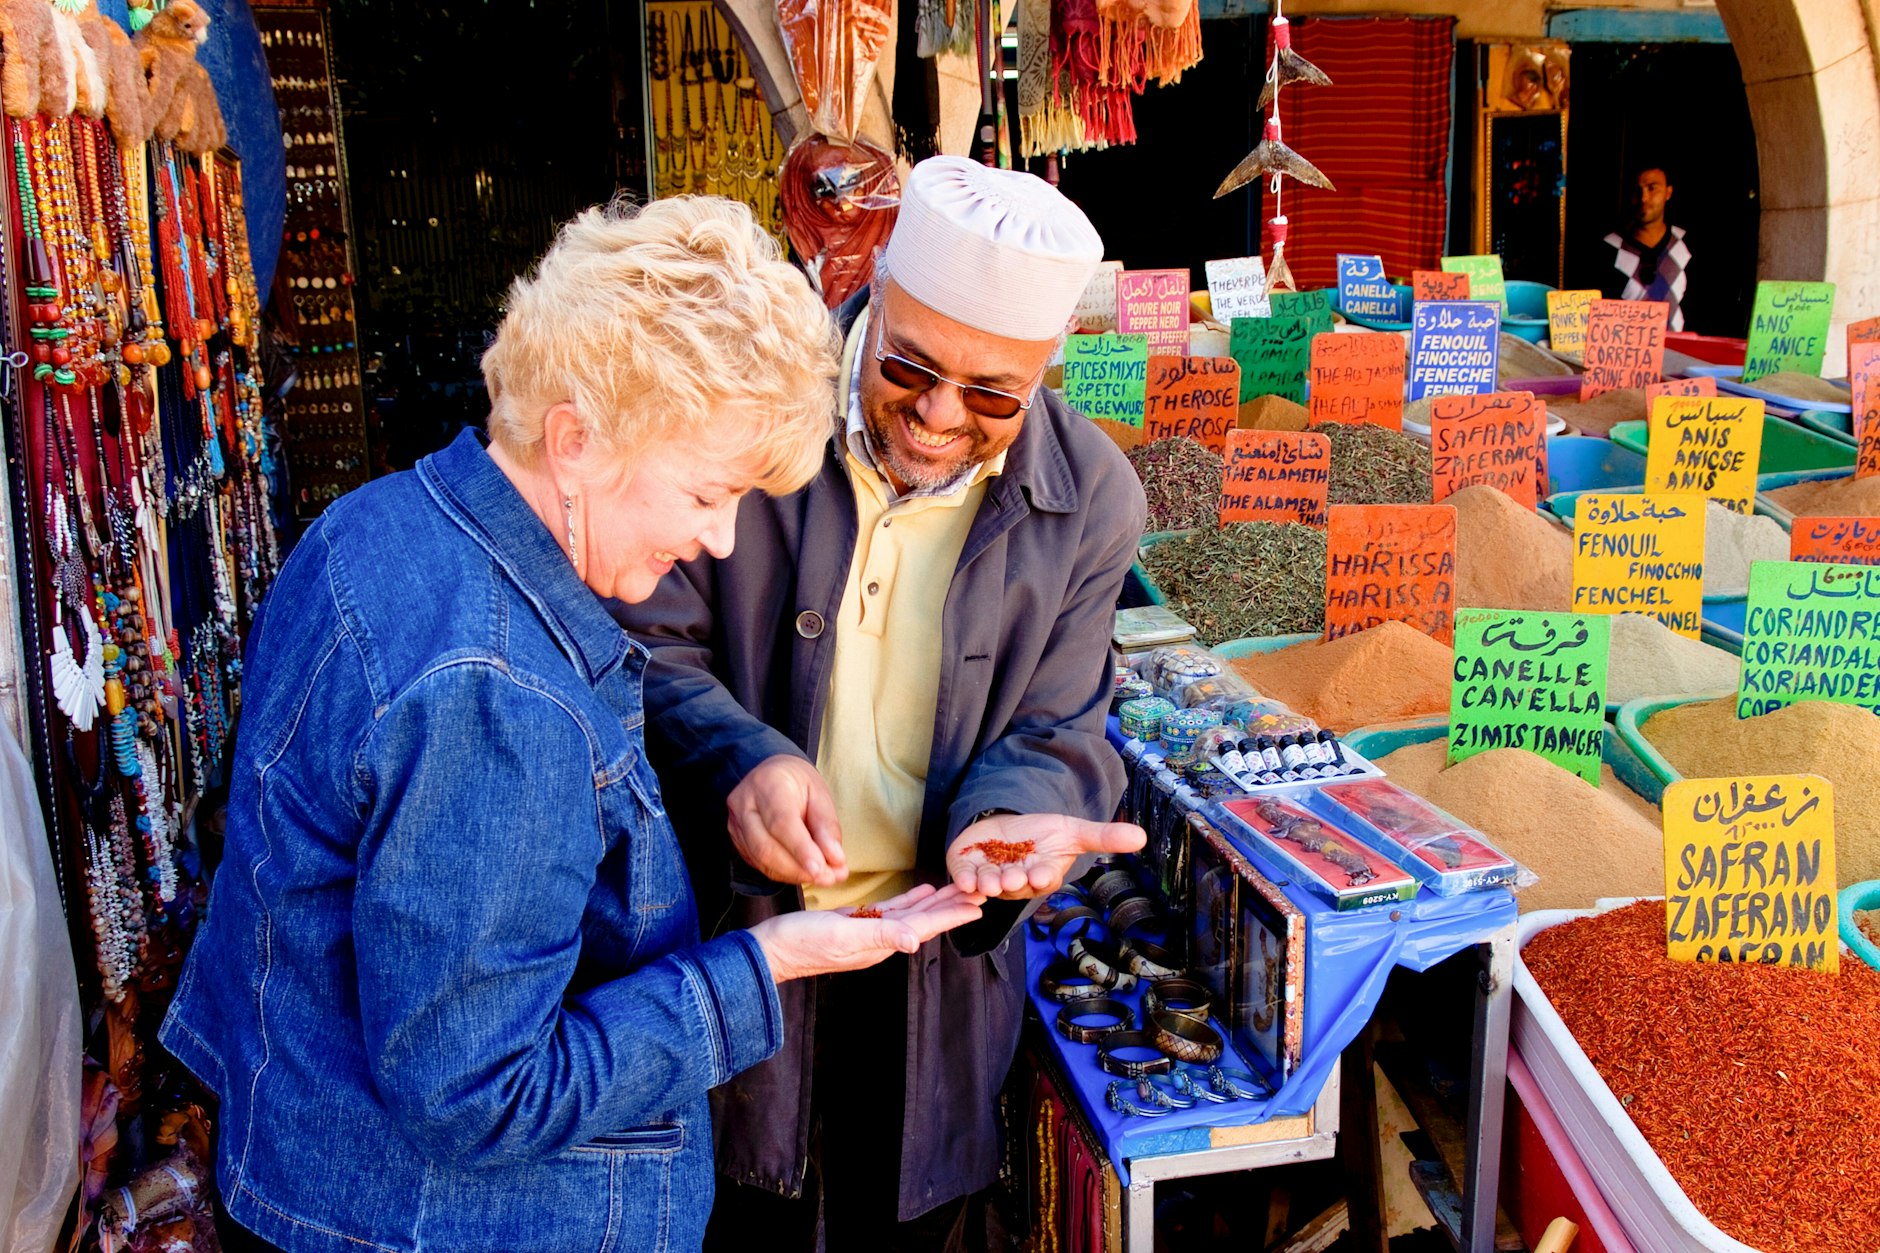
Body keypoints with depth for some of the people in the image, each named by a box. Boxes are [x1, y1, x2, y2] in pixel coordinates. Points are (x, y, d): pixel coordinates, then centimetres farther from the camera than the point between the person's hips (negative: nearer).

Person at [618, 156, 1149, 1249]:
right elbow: (652, 646, -11)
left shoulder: (1091, 496, -9)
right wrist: (738, 759, -31)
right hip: (739, 935, -1)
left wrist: (1008, 817, -25)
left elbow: (1052, 733, -3)